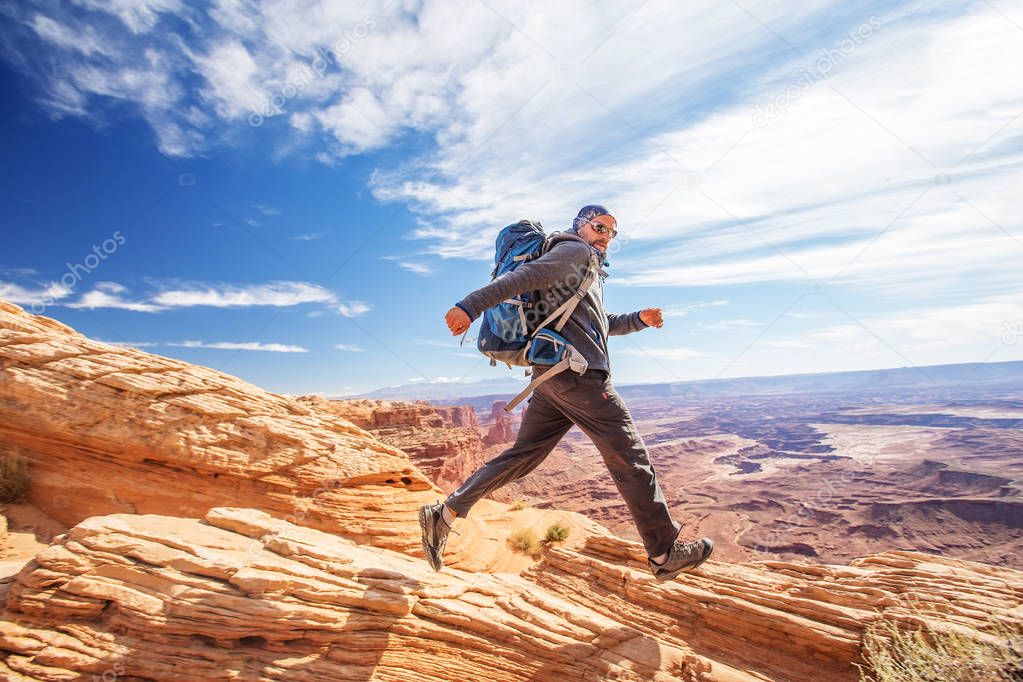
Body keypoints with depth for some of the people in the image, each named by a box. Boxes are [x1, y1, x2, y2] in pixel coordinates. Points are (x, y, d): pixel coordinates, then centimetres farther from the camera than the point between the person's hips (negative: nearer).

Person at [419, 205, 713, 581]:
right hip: (579, 372, -10)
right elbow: (525, 275, -14)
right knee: (630, 458, 0)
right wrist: (471, 306, -26)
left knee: (522, 454, 7)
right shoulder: (575, 251, 1)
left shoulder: (588, 270, 32)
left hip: (553, 378, 10)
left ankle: (444, 514, 7)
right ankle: (664, 553, 14)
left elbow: (597, 323, 39)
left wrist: (639, 319, 28)